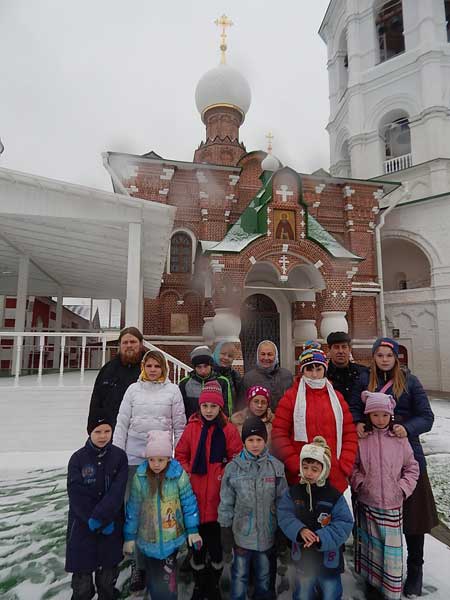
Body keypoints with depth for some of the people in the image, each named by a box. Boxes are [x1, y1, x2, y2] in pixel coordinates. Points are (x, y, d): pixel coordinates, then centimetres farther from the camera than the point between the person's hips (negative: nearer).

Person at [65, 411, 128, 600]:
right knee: (82, 571, 6)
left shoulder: (119, 456, -7)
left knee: (109, 570, 14)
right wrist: (99, 525, -13)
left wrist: (100, 518, -22)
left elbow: (117, 492, -13)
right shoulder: (78, 458, -9)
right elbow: (77, 497, -12)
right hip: (82, 525, -1)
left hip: (112, 524, 1)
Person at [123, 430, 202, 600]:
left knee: (167, 580, -1)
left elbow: (189, 502, -7)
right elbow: (133, 508, -2)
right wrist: (129, 536, 4)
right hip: (147, 539, 2)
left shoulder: (178, 474, -16)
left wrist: (193, 530, -3)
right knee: (152, 578, 16)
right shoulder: (140, 476, -11)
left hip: (171, 538, -2)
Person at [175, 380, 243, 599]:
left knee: (214, 539, 10)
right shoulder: (192, 427, -1)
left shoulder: (229, 430, -4)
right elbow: (180, 455, 6)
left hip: (217, 495, -1)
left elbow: (237, 459, -2)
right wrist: (188, 473, -5)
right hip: (195, 493, 1)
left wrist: (224, 475, -11)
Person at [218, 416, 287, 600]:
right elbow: (226, 504, -4)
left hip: (268, 535, 1)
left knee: (264, 576, 19)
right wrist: (226, 533, -2)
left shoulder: (276, 466, -7)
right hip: (241, 535, -1)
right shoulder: (233, 468, -10)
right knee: (239, 576, 11)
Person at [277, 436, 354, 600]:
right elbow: (284, 515, -10)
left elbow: (344, 524, -18)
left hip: (328, 559, -2)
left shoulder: (335, 496, -15)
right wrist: (300, 530, -28)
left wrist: (320, 537, -27)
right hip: (303, 557, 2)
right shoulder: (293, 492, -8)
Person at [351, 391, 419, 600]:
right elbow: (352, 465, 4)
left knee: (392, 547, 3)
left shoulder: (399, 438, -4)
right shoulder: (361, 438, -6)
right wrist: (359, 483, -7)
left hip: (393, 504, 0)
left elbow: (412, 467, 6)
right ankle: (372, 583, 33)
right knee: (371, 545, 13)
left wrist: (404, 488, -3)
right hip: (367, 503, 0)